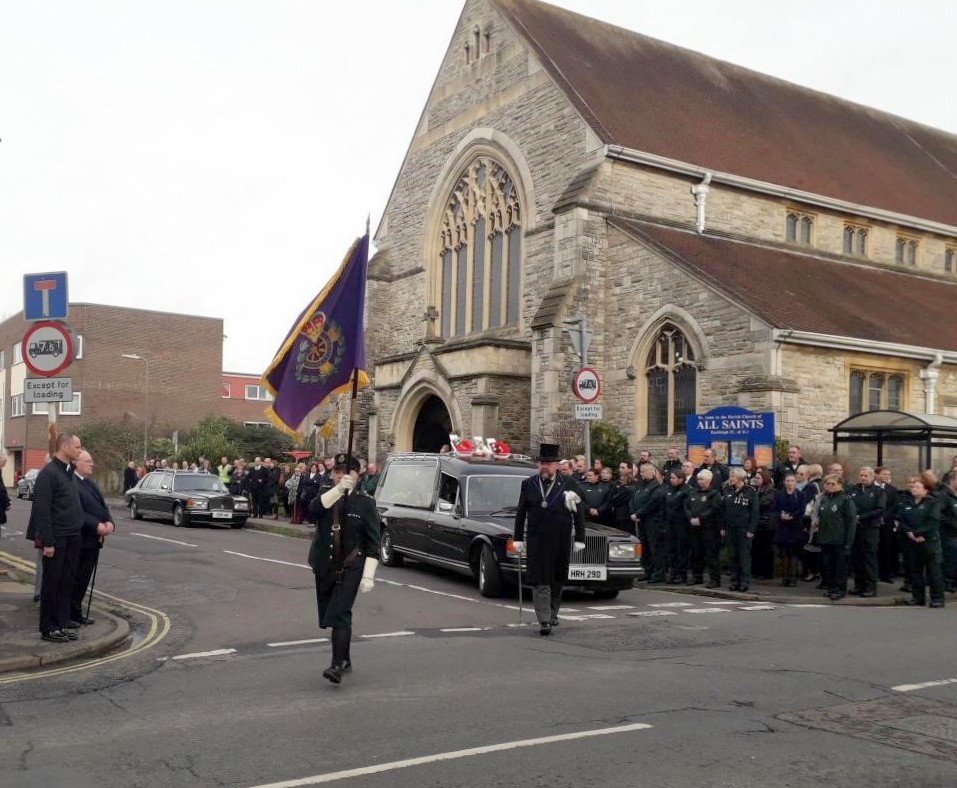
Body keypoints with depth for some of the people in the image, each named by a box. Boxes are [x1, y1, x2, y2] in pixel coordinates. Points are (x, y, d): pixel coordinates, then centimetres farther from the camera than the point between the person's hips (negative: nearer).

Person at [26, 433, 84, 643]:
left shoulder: (70, 472, 12)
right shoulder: (48, 473, -13)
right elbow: (42, 510, -16)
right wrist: (47, 542, -18)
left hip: (73, 537, 7)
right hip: (57, 538, -7)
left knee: (68, 582, 11)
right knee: (52, 583, 3)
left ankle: (63, 624, 20)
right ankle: (48, 628, 12)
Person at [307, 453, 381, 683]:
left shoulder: (365, 503, -4)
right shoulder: (326, 493, 5)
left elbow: (373, 543, -4)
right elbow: (313, 510, -19)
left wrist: (368, 576, -11)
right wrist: (338, 489, -31)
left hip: (350, 568, -5)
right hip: (324, 567, 5)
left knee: (340, 615, -16)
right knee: (329, 616, 13)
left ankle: (337, 665, -17)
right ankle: (346, 660, 30)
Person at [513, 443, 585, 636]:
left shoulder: (568, 484, -1)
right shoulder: (528, 484, 4)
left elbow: (579, 513, 2)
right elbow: (521, 513, 8)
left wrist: (579, 539, 0)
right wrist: (518, 539, 6)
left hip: (561, 541, 0)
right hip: (537, 541, 0)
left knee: (558, 579, 13)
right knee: (540, 581, -6)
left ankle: (553, 612, 33)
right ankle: (544, 621, -7)